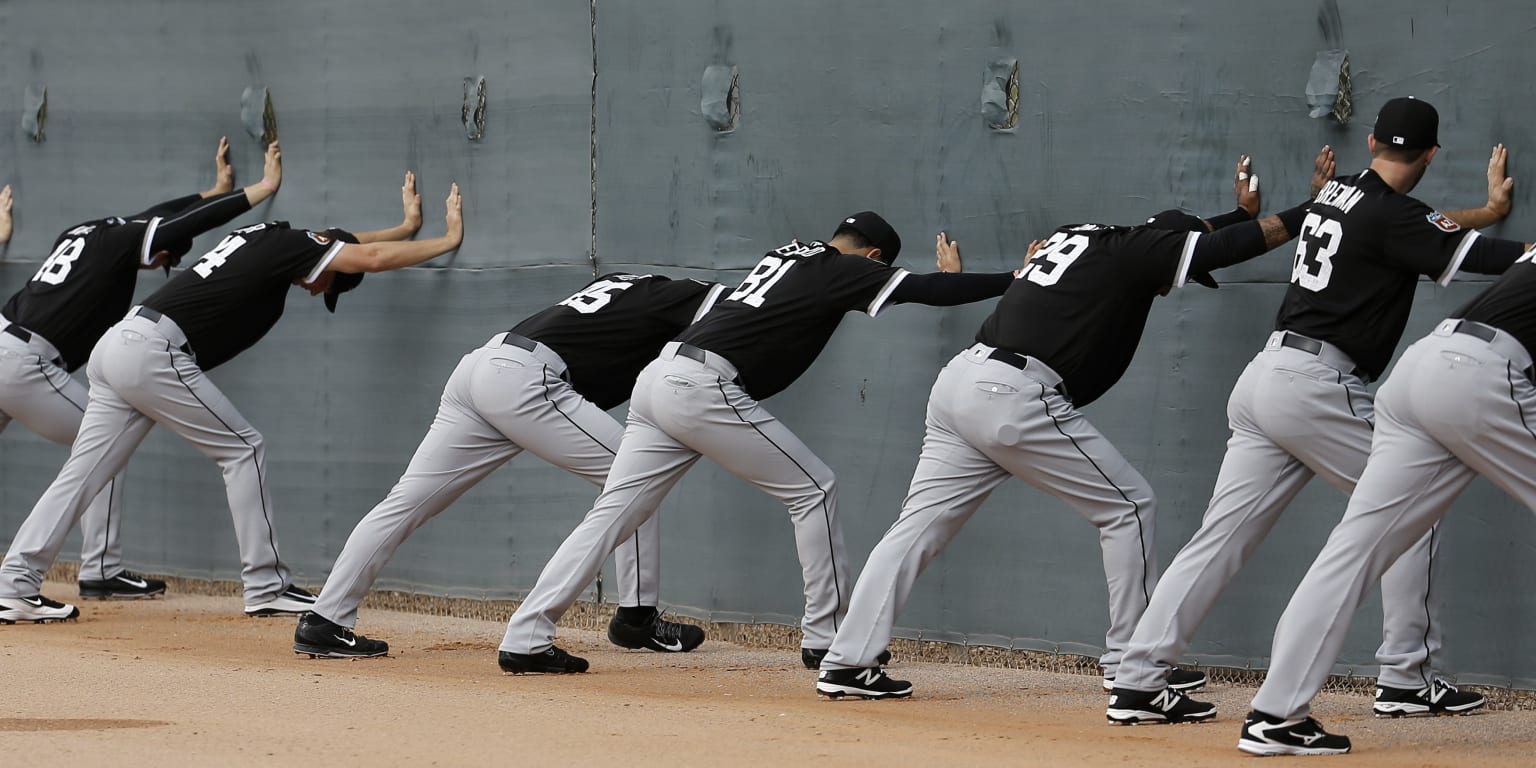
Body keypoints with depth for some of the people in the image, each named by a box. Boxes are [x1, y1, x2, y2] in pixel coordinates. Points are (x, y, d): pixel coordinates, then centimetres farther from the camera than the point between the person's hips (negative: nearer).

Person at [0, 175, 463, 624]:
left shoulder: (265, 237, 22)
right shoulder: (287, 246, -2)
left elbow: (342, 245, 39)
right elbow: (370, 257, -8)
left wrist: (405, 227, 44)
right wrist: (448, 241, 4)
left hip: (117, 346, 9)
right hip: (154, 353, -9)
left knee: (83, 472, 5)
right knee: (242, 449, 0)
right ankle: (265, 588, 1)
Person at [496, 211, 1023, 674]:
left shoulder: (792, 255, 26)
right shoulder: (844, 270, 4)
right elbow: (927, 291, -2)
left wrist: (946, 278, 41)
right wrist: (1014, 280, 5)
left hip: (657, 380, 8)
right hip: (703, 389, -8)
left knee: (612, 515, 4)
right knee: (813, 488, 4)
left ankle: (525, 638, -3)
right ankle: (824, 637, 6)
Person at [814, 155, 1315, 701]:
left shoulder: (1082, 238, 24)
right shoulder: (1134, 251, 1)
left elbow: (1186, 238, 38)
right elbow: (1227, 247, -1)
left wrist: (1241, 211, 40)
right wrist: (1311, 210, 8)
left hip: (958, 381, 8)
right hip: (1016, 396, -8)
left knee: (918, 526, 7)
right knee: (1128, 506, 4)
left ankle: (847, 663, 1)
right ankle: (1130, 665, 7)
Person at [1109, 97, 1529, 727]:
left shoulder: (1338, 191, 17)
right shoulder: (1391, 214, -8)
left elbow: (1428, 230, 33)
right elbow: (1486, 257, -12)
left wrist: (1488, 209, 43)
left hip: (1265, 379, 8)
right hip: (1317, 386, -8)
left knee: (1222, 536, 4)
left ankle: (1138, 683, -3)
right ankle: (1405, 677, 5)